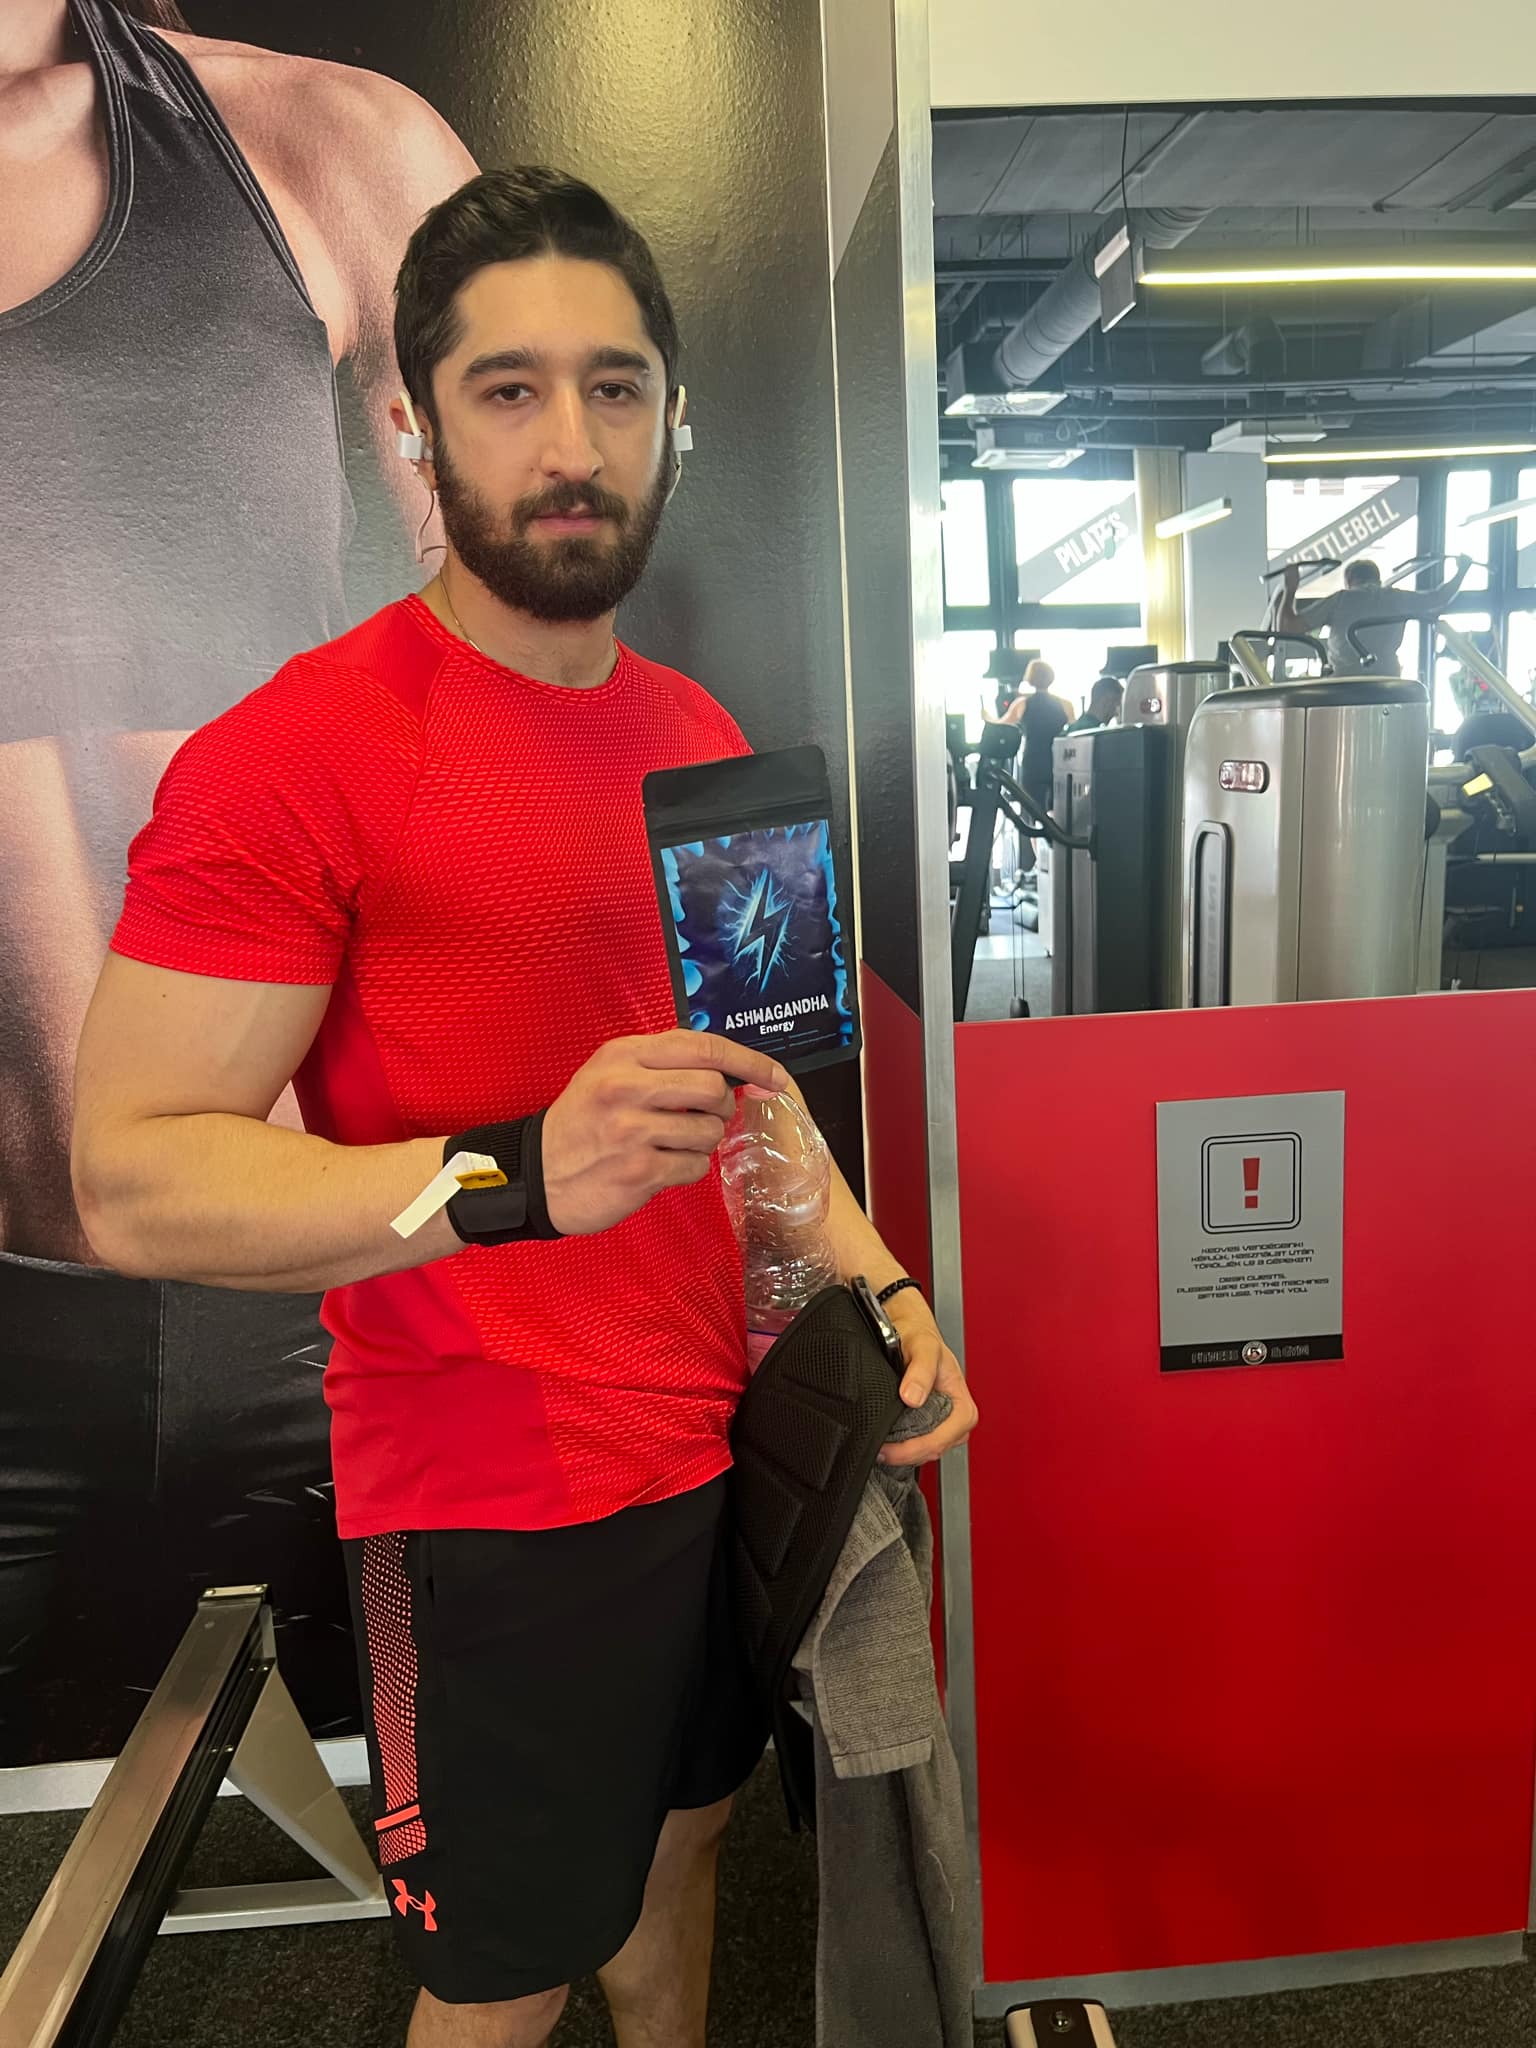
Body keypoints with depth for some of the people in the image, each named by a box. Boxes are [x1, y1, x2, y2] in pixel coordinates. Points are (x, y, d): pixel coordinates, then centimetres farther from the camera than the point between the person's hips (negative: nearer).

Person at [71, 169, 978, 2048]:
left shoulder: (702, 737, 6)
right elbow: (132, 1184, -19)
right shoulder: (295, 751, -17)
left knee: (678, 1838, 28)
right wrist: (518, 1176, -33)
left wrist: (876, 1282, 4)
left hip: (718, 1449, 7)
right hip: (496, 1510, -6)